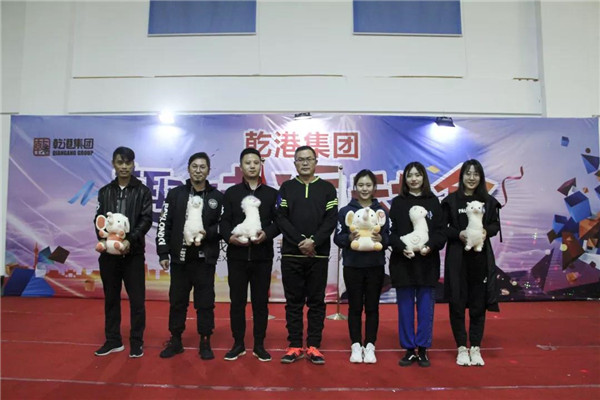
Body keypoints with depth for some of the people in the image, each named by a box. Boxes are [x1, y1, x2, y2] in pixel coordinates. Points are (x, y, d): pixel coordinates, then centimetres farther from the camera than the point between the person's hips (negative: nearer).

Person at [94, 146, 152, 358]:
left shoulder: (142, 191, 1)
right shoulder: (105, 191, 11)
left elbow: (146, 220, -6)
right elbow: (99, 219, 6)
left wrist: (130, 240, -20)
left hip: (133, 252, -3)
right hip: (108, 252, 3)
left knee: (137, 299, 0)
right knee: (111, 298, 12)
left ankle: (136, 342, 13)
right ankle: (113, 340, 24)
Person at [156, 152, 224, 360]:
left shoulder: (217, 197, 3)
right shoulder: (175, 194, 5)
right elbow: (164, 225, 4)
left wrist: (208, 233, -14)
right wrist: (163, 253, -2)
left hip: (205, 259, -1)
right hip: (179, 258, 1)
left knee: (205, 302, 6)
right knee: (177, 301, 10)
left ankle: (205, 342, 18)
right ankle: (175, 341, 24)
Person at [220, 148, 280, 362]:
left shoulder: (271, 193, 9)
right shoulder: (231, 193, 10)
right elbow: (224, 222, 3)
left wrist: (266, 234, -15)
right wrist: (230, 236, -16)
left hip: (262, 256, 0)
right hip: (237, 255, 0)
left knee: (261, 301, 5)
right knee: (237, 301, 5)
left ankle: (259, 345, 17)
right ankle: (238, 344, 18)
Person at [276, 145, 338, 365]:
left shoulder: (327, 188, 6)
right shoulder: (286, 188, 8)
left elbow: (331, 219, -2)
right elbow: (281, 218, -1)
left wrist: (314, 241, -16)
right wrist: (300, 241, -14)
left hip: (319, 254, 0)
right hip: (291, 254, 1)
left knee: (316, 302, 6)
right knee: (293, 302, 7)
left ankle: (314, 346, 15)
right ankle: (295, 346, 16)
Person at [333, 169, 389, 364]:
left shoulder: (382, 211, 4)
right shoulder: (345, 211, 1)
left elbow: (390, 237, 3)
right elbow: (337, 237, -1)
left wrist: (381, 239, -17)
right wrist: (349, 238, -20)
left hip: (375, 266, 1)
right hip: (353, 266, -1)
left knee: (372, 307, 8)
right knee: (355, 307, 7)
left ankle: (370, 346, 18)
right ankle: (356, 346, 18)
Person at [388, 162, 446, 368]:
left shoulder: (433, 202, 7)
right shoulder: (398, 202, 5)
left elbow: (440, 232, 2)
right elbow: (392, 232, -1)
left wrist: (430, 246, -17)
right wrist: (402, 248, -18)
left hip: (428, 263, 0)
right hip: (402, 262, 0)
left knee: (426, 307, 5)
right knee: (405, 307, 5)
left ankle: (423, 350, 16)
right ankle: (409, 349, 16)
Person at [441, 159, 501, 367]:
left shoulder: (488, 201, 6)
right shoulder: (451, 200, -2)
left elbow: (495, 225, 12)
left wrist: (487, 231, -10)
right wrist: (458, 234, -19)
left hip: (481, 257, 2)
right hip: (457, 257, -2)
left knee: (479, 303, 8)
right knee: (457, 303, 3)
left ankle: (475, 348, 20)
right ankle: (462, 348, 16)